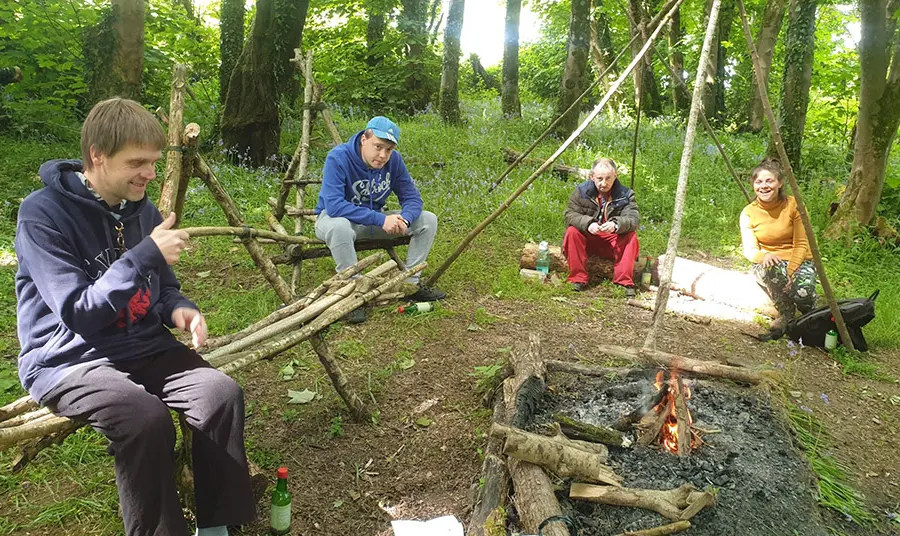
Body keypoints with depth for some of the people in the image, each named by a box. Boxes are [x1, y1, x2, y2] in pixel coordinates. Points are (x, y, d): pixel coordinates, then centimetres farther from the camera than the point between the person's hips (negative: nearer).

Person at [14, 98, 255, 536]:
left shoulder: (142, 209, 4)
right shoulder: (43, 214, -16)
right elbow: (78, 315, -21)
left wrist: (179, 310, -9)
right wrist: (146, 255, -28)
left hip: (144, 348, 6)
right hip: (68, 360, -5)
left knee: (222, 393, -19)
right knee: (146, 417, -33)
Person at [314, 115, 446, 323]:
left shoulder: (394, 160, -11)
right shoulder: (338, 158, -26)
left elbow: (412, 197, -7)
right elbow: (334, 205, -37)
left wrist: (404, 219, -32)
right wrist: (381, 220, -42)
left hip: (376, 218, 6)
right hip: (334, 217, -5)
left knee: (428, 220, -7)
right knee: (340, 226, -43)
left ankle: (410, 284, 2)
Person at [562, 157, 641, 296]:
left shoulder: (625, 194, -7)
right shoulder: (581, 191, -7)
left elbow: (634, 218, -19)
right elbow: (570, 215, -14)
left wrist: (616, 225, -42)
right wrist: (588, 224, -35)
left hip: (613, 241, 0)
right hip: (587, 239, 0)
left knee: (631, 237, -27)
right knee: (572, 231, -28)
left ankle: (625, 281, -22)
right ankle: (578, 279, -22)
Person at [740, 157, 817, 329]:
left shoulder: (794, 205, -12)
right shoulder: (748, 213, -7)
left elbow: (801, 244, -11)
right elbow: (749, 250, -11)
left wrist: (790, 272, -25)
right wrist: (764, 256, -34)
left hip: (798, 261, -1)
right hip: (768, 263, 1)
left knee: (802, 292, -33)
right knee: (770, 269, -38)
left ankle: (811, 313, 8)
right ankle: (786, 313, -11)